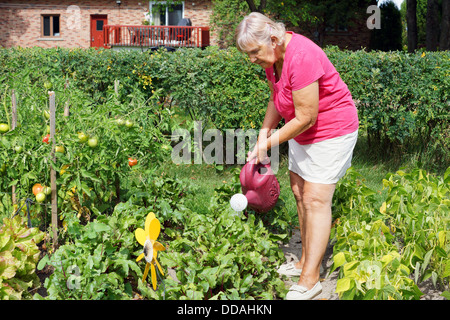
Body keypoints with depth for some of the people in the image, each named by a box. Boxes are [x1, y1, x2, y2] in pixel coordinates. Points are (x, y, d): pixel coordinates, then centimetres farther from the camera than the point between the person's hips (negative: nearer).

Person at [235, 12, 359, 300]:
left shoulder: (301, 58, -32)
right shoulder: (272, 55, -3)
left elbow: (305, 117, -28)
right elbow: (277, 99, 10)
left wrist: (270, 143, -18)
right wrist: (263, 134, -1)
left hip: (333, 130, -10)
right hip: (302, 130, 10)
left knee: (316, 199, -11)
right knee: (300, 193, 13)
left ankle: (310, 280, -8)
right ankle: (306, 262, 26)